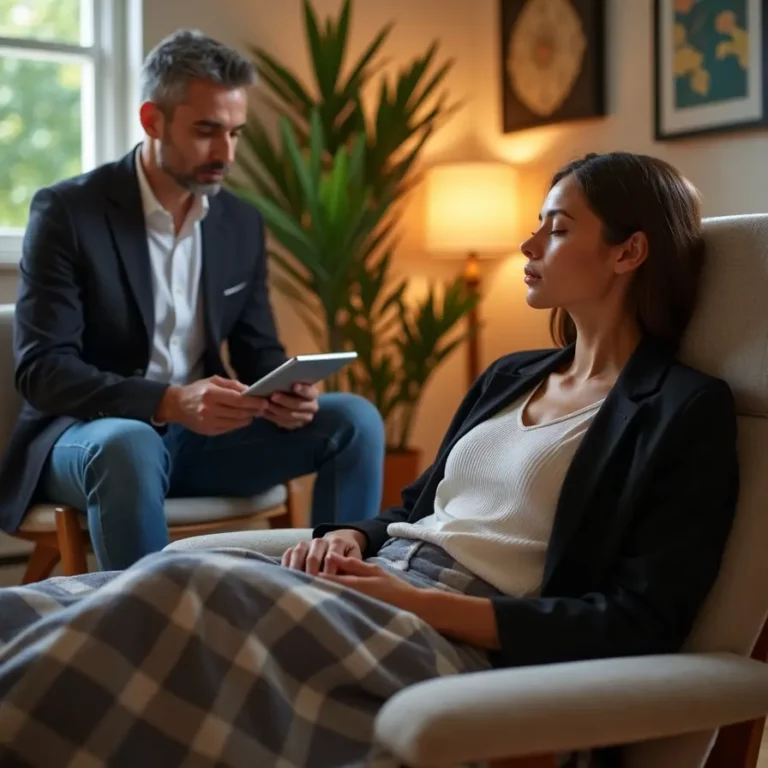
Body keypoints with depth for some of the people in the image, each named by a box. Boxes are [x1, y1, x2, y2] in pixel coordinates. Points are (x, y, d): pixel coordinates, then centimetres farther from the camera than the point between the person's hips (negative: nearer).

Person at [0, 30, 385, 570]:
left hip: (199, 432, 5)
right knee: (131, 446, -40)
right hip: (88, 433, -5)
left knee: (354, 419, -12)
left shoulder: (242, 223, 6)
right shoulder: (67, 211, -11)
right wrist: (170, 402, -32)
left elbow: (258, 350, 11)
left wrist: (285, 390, -15)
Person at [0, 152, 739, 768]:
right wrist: (349, 537, 2)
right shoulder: (509, 377, 22)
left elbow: (642, 626, -10)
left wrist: (423, 603, -16)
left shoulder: (687, 409, -2)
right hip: (375, 584, 7)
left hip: (470, 642, -7)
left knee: (182, 595, -30)